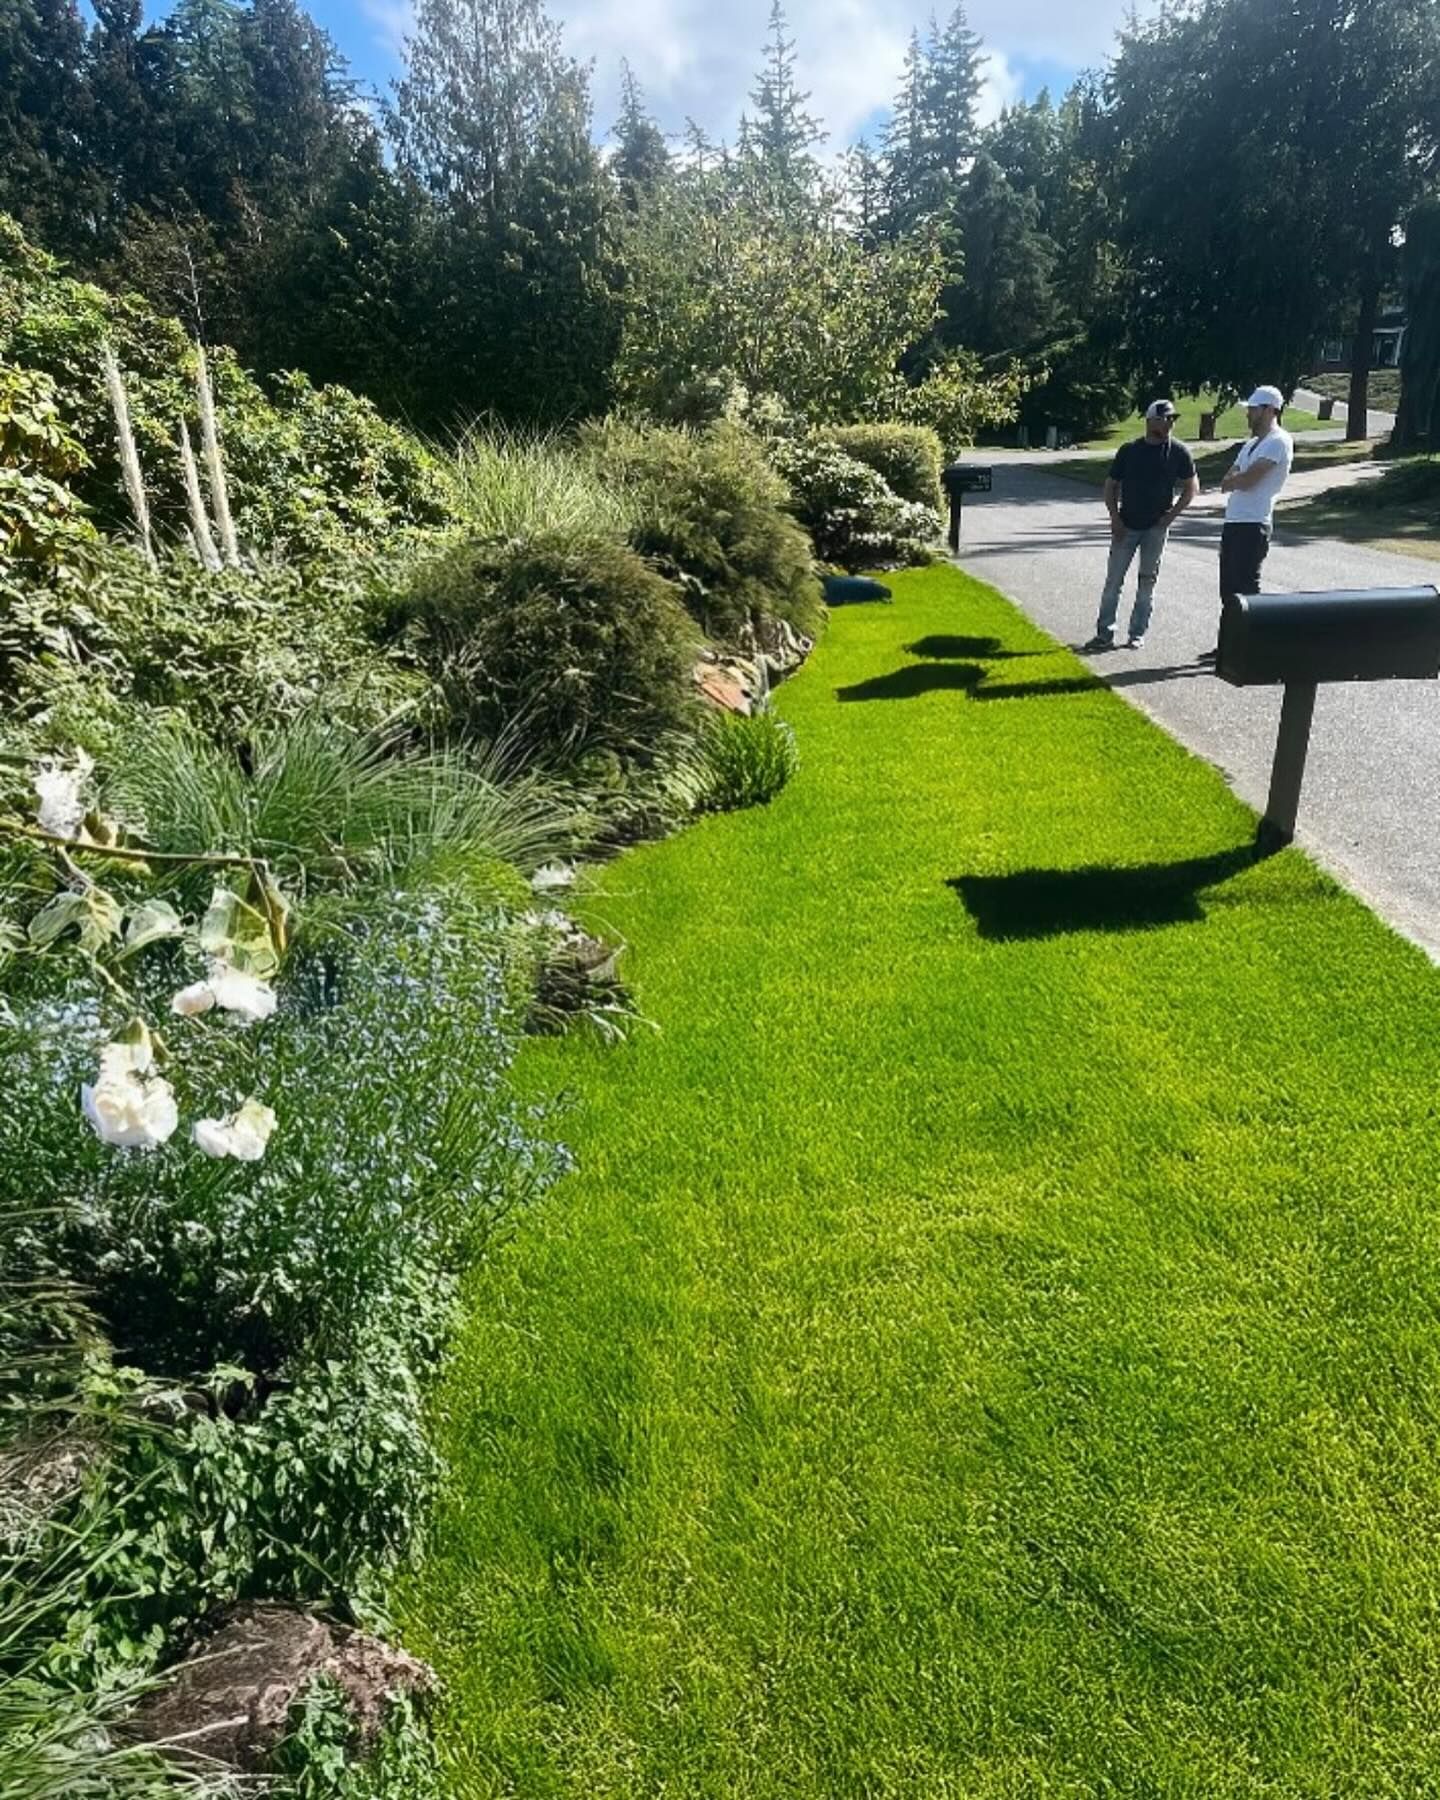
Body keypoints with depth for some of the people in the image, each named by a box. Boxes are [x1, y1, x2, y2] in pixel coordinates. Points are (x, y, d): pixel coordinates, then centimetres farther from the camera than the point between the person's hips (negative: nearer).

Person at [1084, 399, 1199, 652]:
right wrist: (1114, 517, -6)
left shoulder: (1178, 452, -2)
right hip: (1126, 526, 0)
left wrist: (1172, 514, -5)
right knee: (1113, 580, 0)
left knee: (1147, 582, 4)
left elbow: (1192, 487, 5)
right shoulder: (1129, 450, -1)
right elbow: (1111, 485, 5)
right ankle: (1104, 633, 6)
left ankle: (1137, 634, 11)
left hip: (1157, 527, 0)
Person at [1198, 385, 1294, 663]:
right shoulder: (1252, 443, 21)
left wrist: (1234, 479, 1)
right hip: (1233, 522, 9)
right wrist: (1241, 479, -8)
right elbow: (1226, 483, 12)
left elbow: (1248, 479, -18)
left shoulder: (1278, 442, -9)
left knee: (1245, 588, -8)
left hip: (1253, 525, -9)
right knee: (1228, 588, 12)